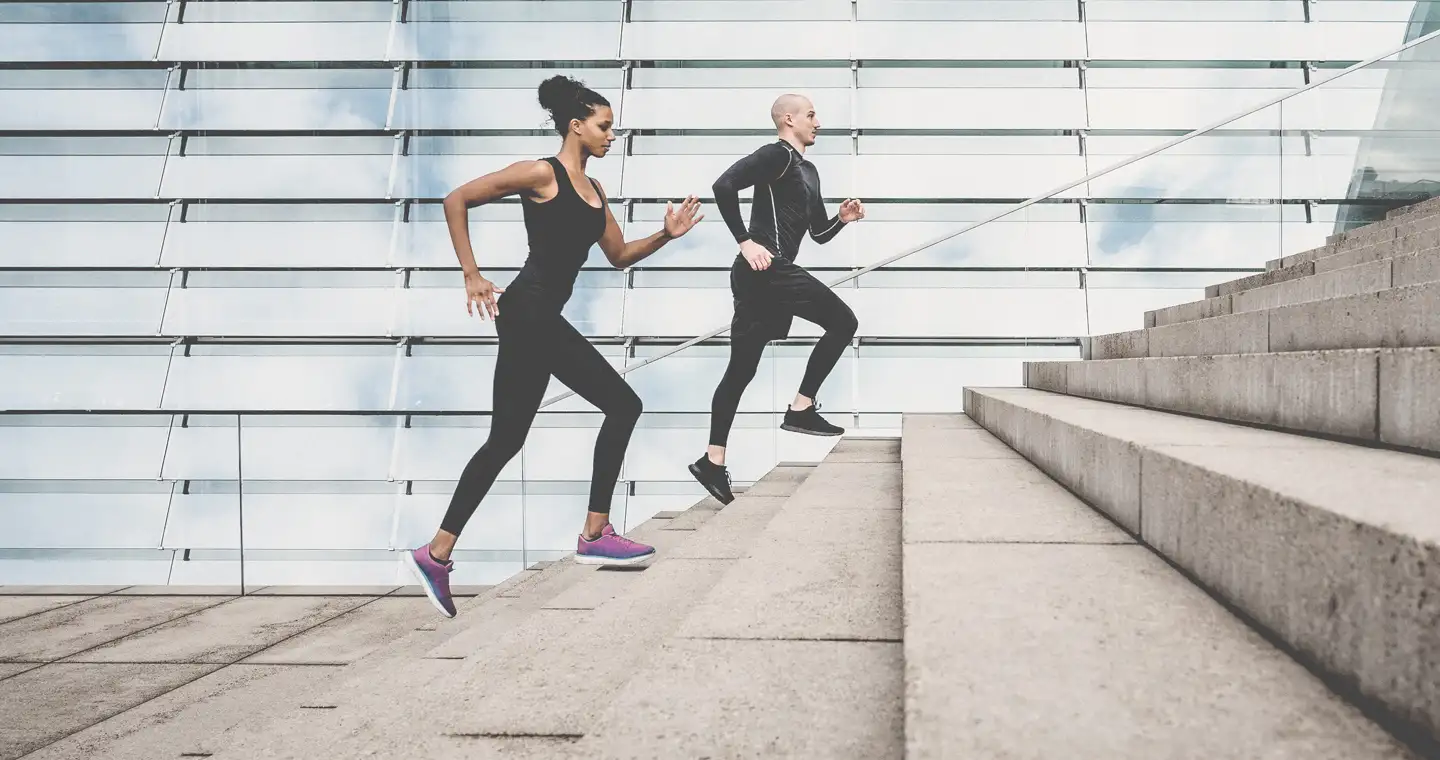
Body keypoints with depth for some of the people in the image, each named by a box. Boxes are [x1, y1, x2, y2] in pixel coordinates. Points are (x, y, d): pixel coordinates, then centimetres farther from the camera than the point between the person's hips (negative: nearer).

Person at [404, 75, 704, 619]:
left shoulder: (592, 189, 18)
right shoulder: (542, 174, -7)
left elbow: (619, 256, 23)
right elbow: (456, 201, -9)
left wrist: (666, 234, 6)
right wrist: (472, 275, -12)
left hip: (541, 320, 9)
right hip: (529, 312, -9)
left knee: (505, 441, 9)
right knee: (622, 405, -7)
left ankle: (436, 554, 13)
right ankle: (596, 535, -2)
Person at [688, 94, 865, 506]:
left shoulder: (807, 171, 25)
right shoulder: (777, 155, -4)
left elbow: (819, 234, 28)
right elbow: (724, 185, -18)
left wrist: (842, 218, 8)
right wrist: (746, 242, -20)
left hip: (763, 273, 10)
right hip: (767, 268, -10)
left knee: (741, 369, 8)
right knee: (842, 321, -6)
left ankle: (713, 462, 10)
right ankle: (801, 408, -5)